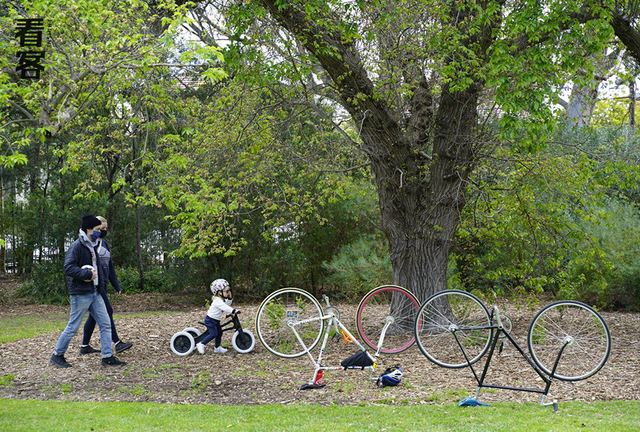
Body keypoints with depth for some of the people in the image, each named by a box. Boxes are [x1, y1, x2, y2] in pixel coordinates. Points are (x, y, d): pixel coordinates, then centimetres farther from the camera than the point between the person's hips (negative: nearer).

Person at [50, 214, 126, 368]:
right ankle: (57, 355, 15)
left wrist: (102, 282, 14)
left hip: (95, 293, 9)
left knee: (105, 324, 4)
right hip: (81, 294, -9)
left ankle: (107, 357, 7)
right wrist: (87, 274, -22)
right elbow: (68, 268, -20)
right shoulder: (76, 247, -12)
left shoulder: (93, 247, 16)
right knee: (73, 327, -1)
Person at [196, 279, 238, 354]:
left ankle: (217, 348, 18)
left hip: (216, 321, 10)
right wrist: (233, 311, -48)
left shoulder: (222, 299, 8)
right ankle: (201, 344, -6)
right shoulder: (217, 301, -25)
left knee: (219, 332, 9)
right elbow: (225, 307, -39)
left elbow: (227, 305, 16)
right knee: (213, 334, -14)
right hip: (210, 320, -10)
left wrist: (230, 298, 2)